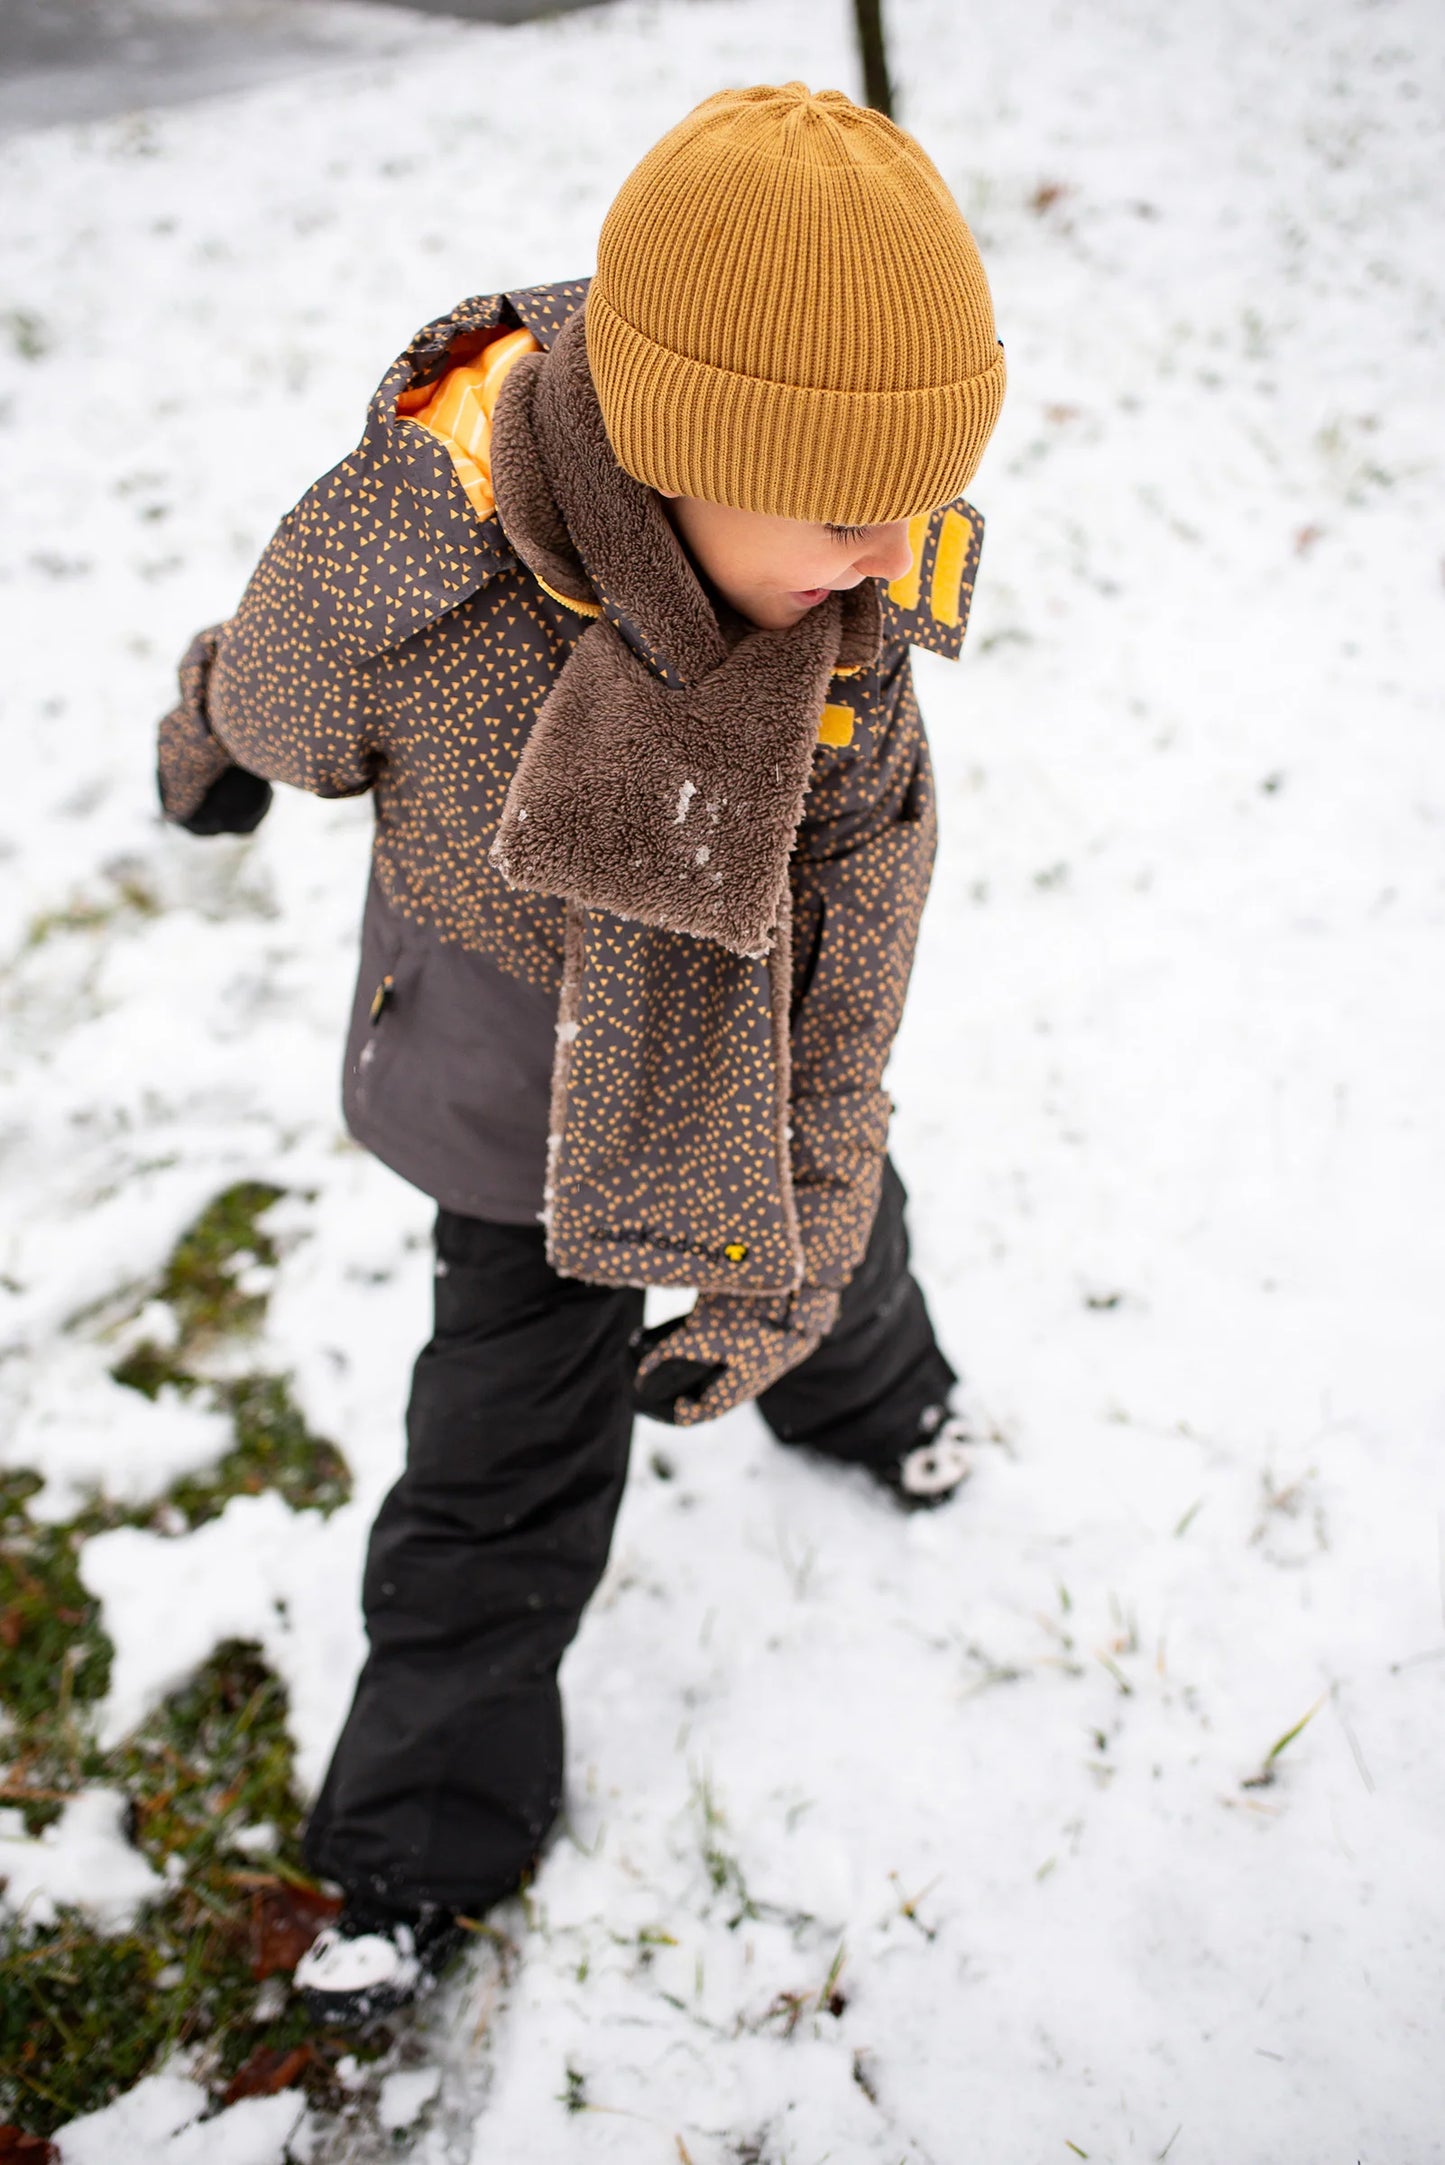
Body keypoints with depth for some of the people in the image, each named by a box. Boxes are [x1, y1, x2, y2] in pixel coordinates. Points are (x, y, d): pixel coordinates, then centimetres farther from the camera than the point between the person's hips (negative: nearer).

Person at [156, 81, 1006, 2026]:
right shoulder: (398, 557, -35)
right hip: (532, 1089, -3)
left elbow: (861, 906, -15)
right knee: (509, 1465, 6)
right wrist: (208, 757, 15)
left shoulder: (871, 574, -24)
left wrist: (798, 1232, -15)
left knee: (851, 1258, 29)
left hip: (764, 1056, 3)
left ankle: (875, 1397, 68)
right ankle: (422, 1836, 31)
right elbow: (267, 704, -9)